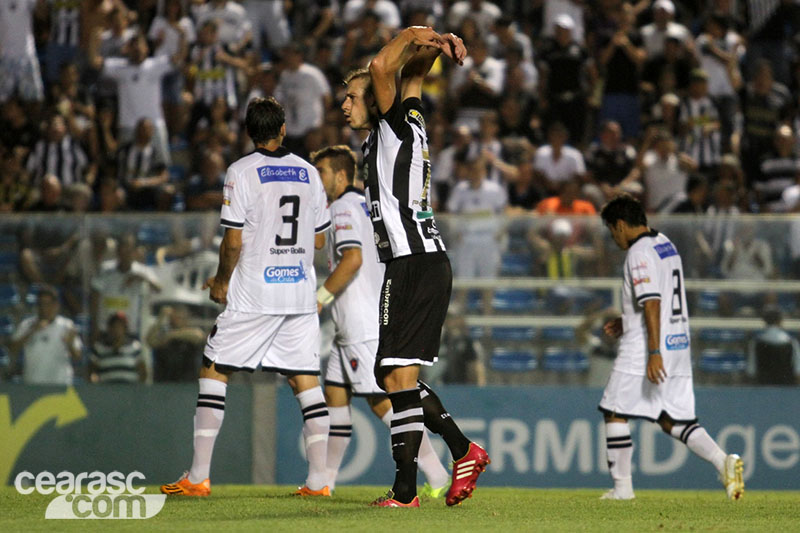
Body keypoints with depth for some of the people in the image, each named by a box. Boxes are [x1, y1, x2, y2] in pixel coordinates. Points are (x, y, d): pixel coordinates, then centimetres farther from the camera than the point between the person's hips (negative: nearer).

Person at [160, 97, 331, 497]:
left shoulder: (241, 172, -8)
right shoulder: (308, 172, 7)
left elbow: (233, 242, -11)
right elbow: (318, 240, 13)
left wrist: (221, 281, 4)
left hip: (253, 295, -4)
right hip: (301, 292, 4)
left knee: (213, 373, 4)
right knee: (306, 380, 6)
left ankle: (198, 477, 0)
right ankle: (318, 480, 0)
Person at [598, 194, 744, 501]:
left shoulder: (639, 253, -13)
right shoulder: (666, 246, 16)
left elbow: (653, 303, -22)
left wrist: (653, 354, -26)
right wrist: (628, 322, 27)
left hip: (642, 349, -9)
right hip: (678, 345, 9)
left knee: (615, 413, 3)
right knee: (673, 420, 9)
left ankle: (622, 486, 4)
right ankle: (723, 461, -11)